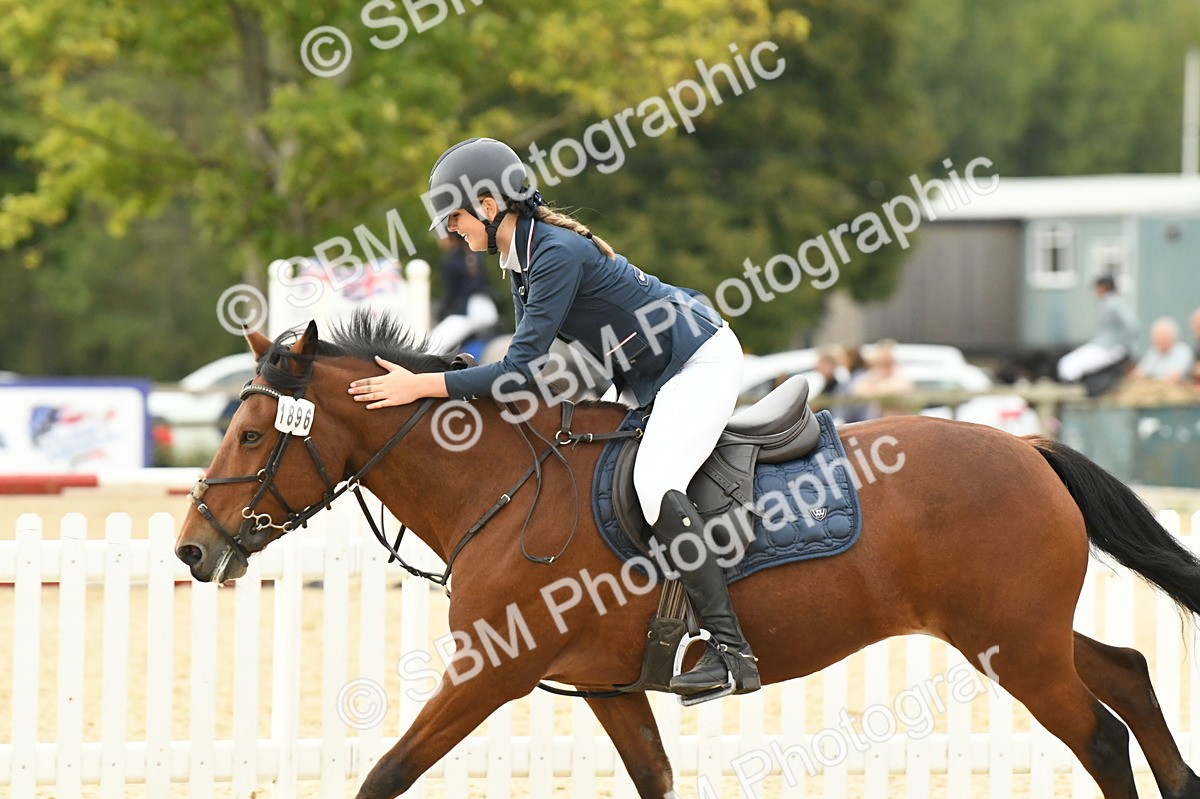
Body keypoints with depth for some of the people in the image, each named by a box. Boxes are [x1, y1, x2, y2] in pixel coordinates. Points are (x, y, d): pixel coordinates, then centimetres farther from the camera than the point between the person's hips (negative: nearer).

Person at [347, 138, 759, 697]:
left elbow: (521, 368, -28)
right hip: (652, 380, 11)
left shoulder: (557, 254, -26)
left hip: (701, 361, -11)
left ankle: (731, 653, -33)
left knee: (655, 483, -28)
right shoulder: (520, 258, 5)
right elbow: (530, 363, 13)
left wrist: (420, 387, -28)